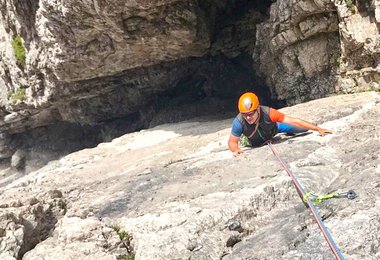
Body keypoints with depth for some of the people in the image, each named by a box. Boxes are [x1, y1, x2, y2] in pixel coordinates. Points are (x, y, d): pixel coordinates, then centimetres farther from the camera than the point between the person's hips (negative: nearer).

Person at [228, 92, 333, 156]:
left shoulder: (268, 113, -44)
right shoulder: (239, 122, -42)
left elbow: (294, 121, -41)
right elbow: (232, 141, -27)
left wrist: (318, 129, -41)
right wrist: (236, 150, -50)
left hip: (274, 129, 1)